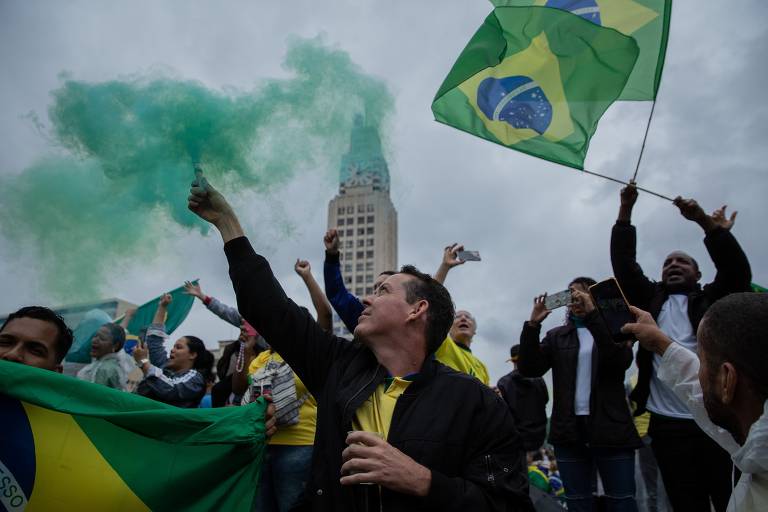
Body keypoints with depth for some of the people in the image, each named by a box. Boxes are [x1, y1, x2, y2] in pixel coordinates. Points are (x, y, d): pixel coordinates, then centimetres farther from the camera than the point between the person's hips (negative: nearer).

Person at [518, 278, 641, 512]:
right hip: (569, 429, 2)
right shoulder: (556, 336, 11)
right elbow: (529, 369, -1)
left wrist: (592, 313, -20)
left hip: (611, 428, -2)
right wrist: (533, 325, -13)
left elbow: (622, 359, -14)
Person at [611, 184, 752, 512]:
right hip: (669, 427, 1)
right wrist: (625, 211, 3)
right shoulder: (651, 300, 15)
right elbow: (623, 264, 7)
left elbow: (737, 270, -6)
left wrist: (706, 223, -15)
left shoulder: (713, 301, 11)